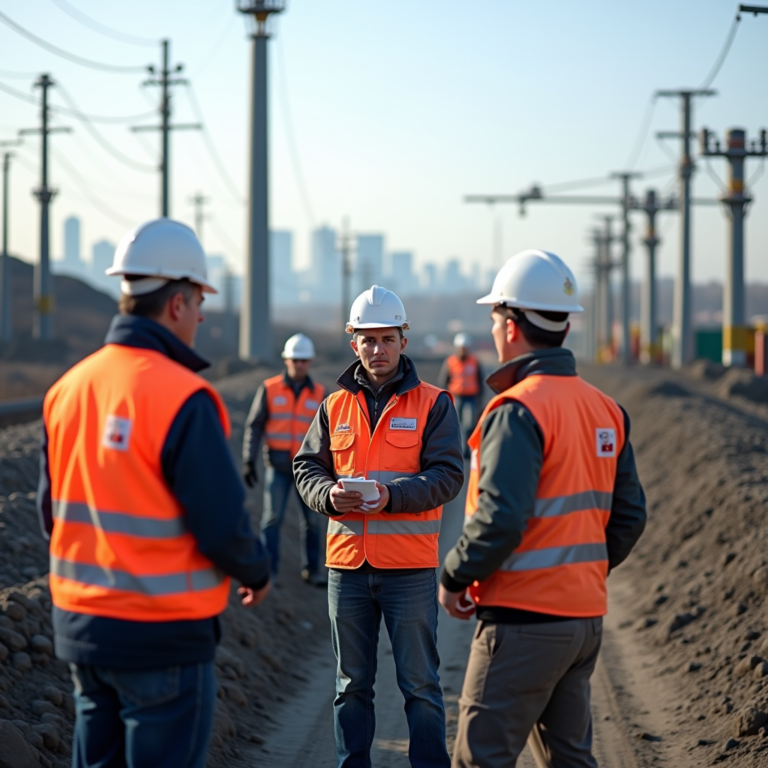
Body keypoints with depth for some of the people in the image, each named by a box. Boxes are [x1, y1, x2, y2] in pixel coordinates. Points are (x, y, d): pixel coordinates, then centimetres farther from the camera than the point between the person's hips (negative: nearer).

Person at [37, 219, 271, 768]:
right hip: (162, 637, -7)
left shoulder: (67, 389, 4)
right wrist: (257, 573, 2)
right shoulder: (183, 398, -18)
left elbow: (53, 512, 11)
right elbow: (222, 525, -18)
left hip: (80, 624, 7)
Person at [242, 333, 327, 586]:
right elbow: (254, 427, 0)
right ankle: (268, 570, 1)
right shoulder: (269, 389, -1)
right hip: (278, 466, -2)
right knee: (272, 518, -5)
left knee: (312, 520, 5)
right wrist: (248, 462, -6)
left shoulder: (319, 394, 4)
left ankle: (311, 570, 16)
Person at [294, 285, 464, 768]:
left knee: (420, 684, 2)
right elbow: (306, 468, 10)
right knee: (352, 685, 12)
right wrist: (328, 494, -12)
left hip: (410, 569, -3)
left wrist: (393, 494, -23)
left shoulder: (433, 403, 0)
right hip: (348, 565, 3)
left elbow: (448, 475, -8)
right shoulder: (335, 407, 11)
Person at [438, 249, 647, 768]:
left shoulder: (519, 409, -16)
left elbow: (501, 519, -24)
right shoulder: (605, 409, 10)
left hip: (524, 618, -8)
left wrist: (455, 579, -10)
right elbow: (629, 517, 12)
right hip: (587, 614, 8)